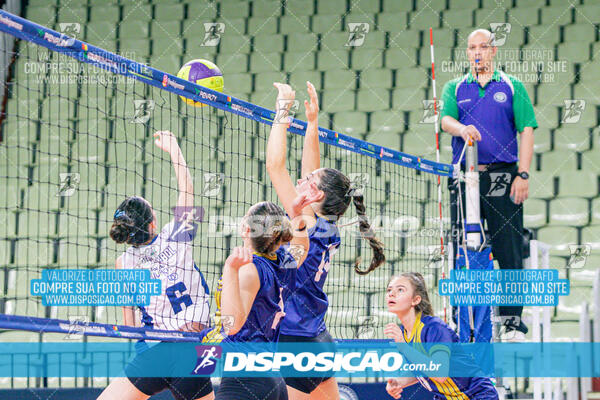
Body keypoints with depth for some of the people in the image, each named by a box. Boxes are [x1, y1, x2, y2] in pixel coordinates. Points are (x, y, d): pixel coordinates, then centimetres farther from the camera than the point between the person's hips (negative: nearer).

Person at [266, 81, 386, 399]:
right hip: (320, 340, 9)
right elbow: (312, 171, 20)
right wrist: (312, 121, 21)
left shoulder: (306, 225, -15)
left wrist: (283, 110, -9)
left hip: (295, 341, -9)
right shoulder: (327, 230, 7)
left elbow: (275, 165, -16)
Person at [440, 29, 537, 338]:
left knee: (509, 249, -5)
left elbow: (526, 131, 3)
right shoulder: (455, 88, 14)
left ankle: (513, 319, 1)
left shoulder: (512, 86, 8)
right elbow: (446, 119, -3)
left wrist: (523, 175, -7)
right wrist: (462, 129, -27)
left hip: (503, 176, -2)